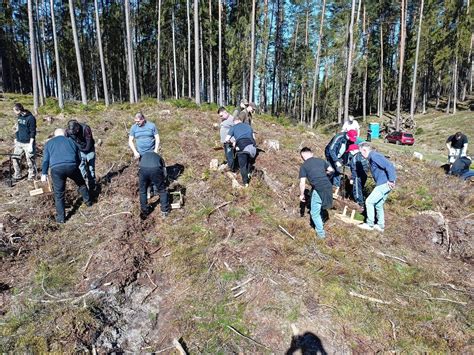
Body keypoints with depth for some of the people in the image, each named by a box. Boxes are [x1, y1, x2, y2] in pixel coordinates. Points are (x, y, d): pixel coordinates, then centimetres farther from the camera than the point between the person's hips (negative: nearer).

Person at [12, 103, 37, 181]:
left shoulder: (30, 118, -15)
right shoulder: (19, 117, 8)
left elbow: (33, 132, -15)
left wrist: (31, 144, -17)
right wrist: (16, 138, 20)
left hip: (28, 143, -7)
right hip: (19, 142, 8)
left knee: (30, 160, 0)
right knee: (15, 158, 9)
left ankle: (32, 176, 14)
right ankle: (17, 175, 22)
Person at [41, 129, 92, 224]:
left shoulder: (49, 143, 22)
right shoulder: (71, 141, 23)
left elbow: (45, 160, 15)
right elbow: (79, 158, 22)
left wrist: (44, 173, 21)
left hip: (56, 169, 0)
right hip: (71, 166, 0)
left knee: (59, 194, 9)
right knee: (81, 183, 27)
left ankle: (60, 217, 15)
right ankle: (88, 201, 41)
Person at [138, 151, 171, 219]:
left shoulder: (144, 156, 41)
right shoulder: (159, 158, 38)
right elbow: (164, 172, 37)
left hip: (143, 169, 1)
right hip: (156, 169, -1)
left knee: (142, 191, 24)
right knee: (162, 190, 22)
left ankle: (144, 212, 35)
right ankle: (165, 211, 30)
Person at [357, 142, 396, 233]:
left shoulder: (374, 156, -15)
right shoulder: (372, 157, 17)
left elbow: (389, 166, -24)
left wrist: (391, 180, -22)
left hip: (384, 184, -10)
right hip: (382, 184, 10)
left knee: (369, 202, -4)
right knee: (378, 205, 17)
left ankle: (370, 224, 6)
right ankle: (380, 226, 27)